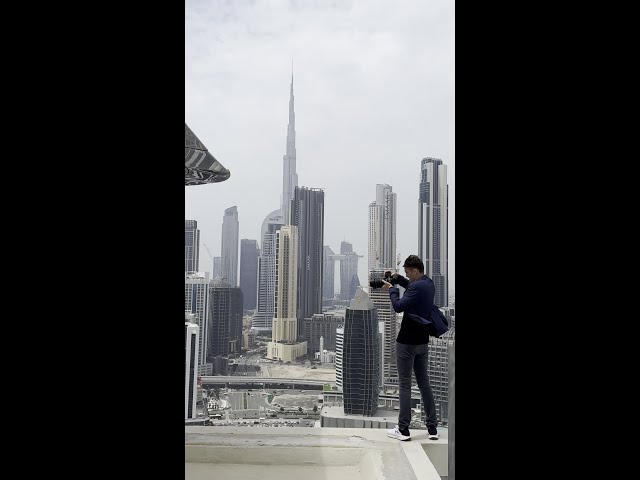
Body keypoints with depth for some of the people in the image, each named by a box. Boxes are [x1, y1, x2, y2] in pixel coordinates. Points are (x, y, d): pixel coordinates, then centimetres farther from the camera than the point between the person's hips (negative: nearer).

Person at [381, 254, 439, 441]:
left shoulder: (417, 287, -20)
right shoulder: (428, 284, 9)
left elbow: (399, 306, -24)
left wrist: (391, 289, -9)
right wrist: (398, 278, 16)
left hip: (407, 342, -8)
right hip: (423, 341, 9)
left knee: (405, 384, 0)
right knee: (424, 383, 13)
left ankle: (403, 429, 6)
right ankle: (432, 428, 18)